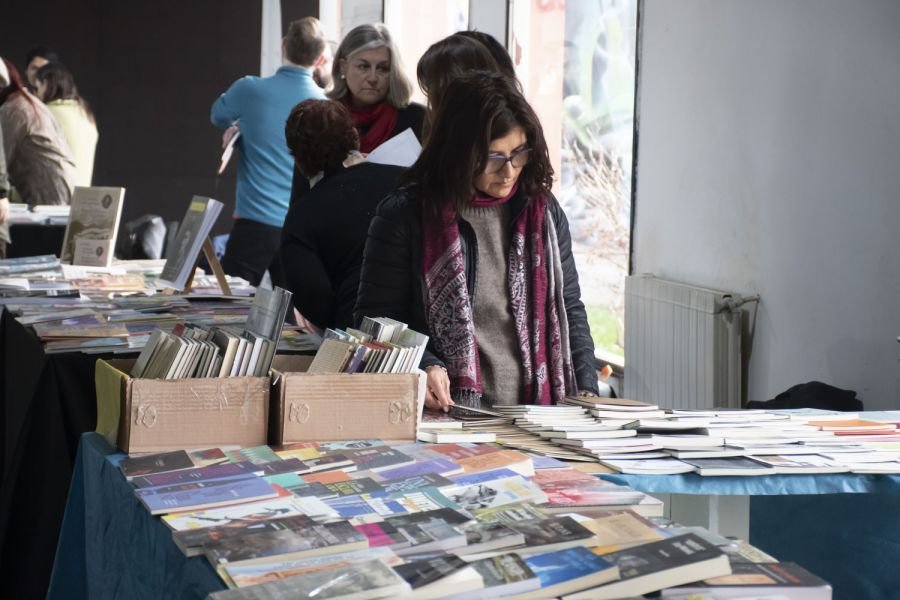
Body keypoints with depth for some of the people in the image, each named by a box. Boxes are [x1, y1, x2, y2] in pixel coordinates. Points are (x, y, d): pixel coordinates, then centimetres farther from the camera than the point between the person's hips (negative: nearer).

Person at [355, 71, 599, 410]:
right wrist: (423, 367, -15)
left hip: (538, 416, 4)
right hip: (447, 418, -3)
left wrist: (586, 392, 6)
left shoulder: (543, 212, 12)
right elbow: (375, 319, 2)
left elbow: (569, 309, 19)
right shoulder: (404, 215, -1)